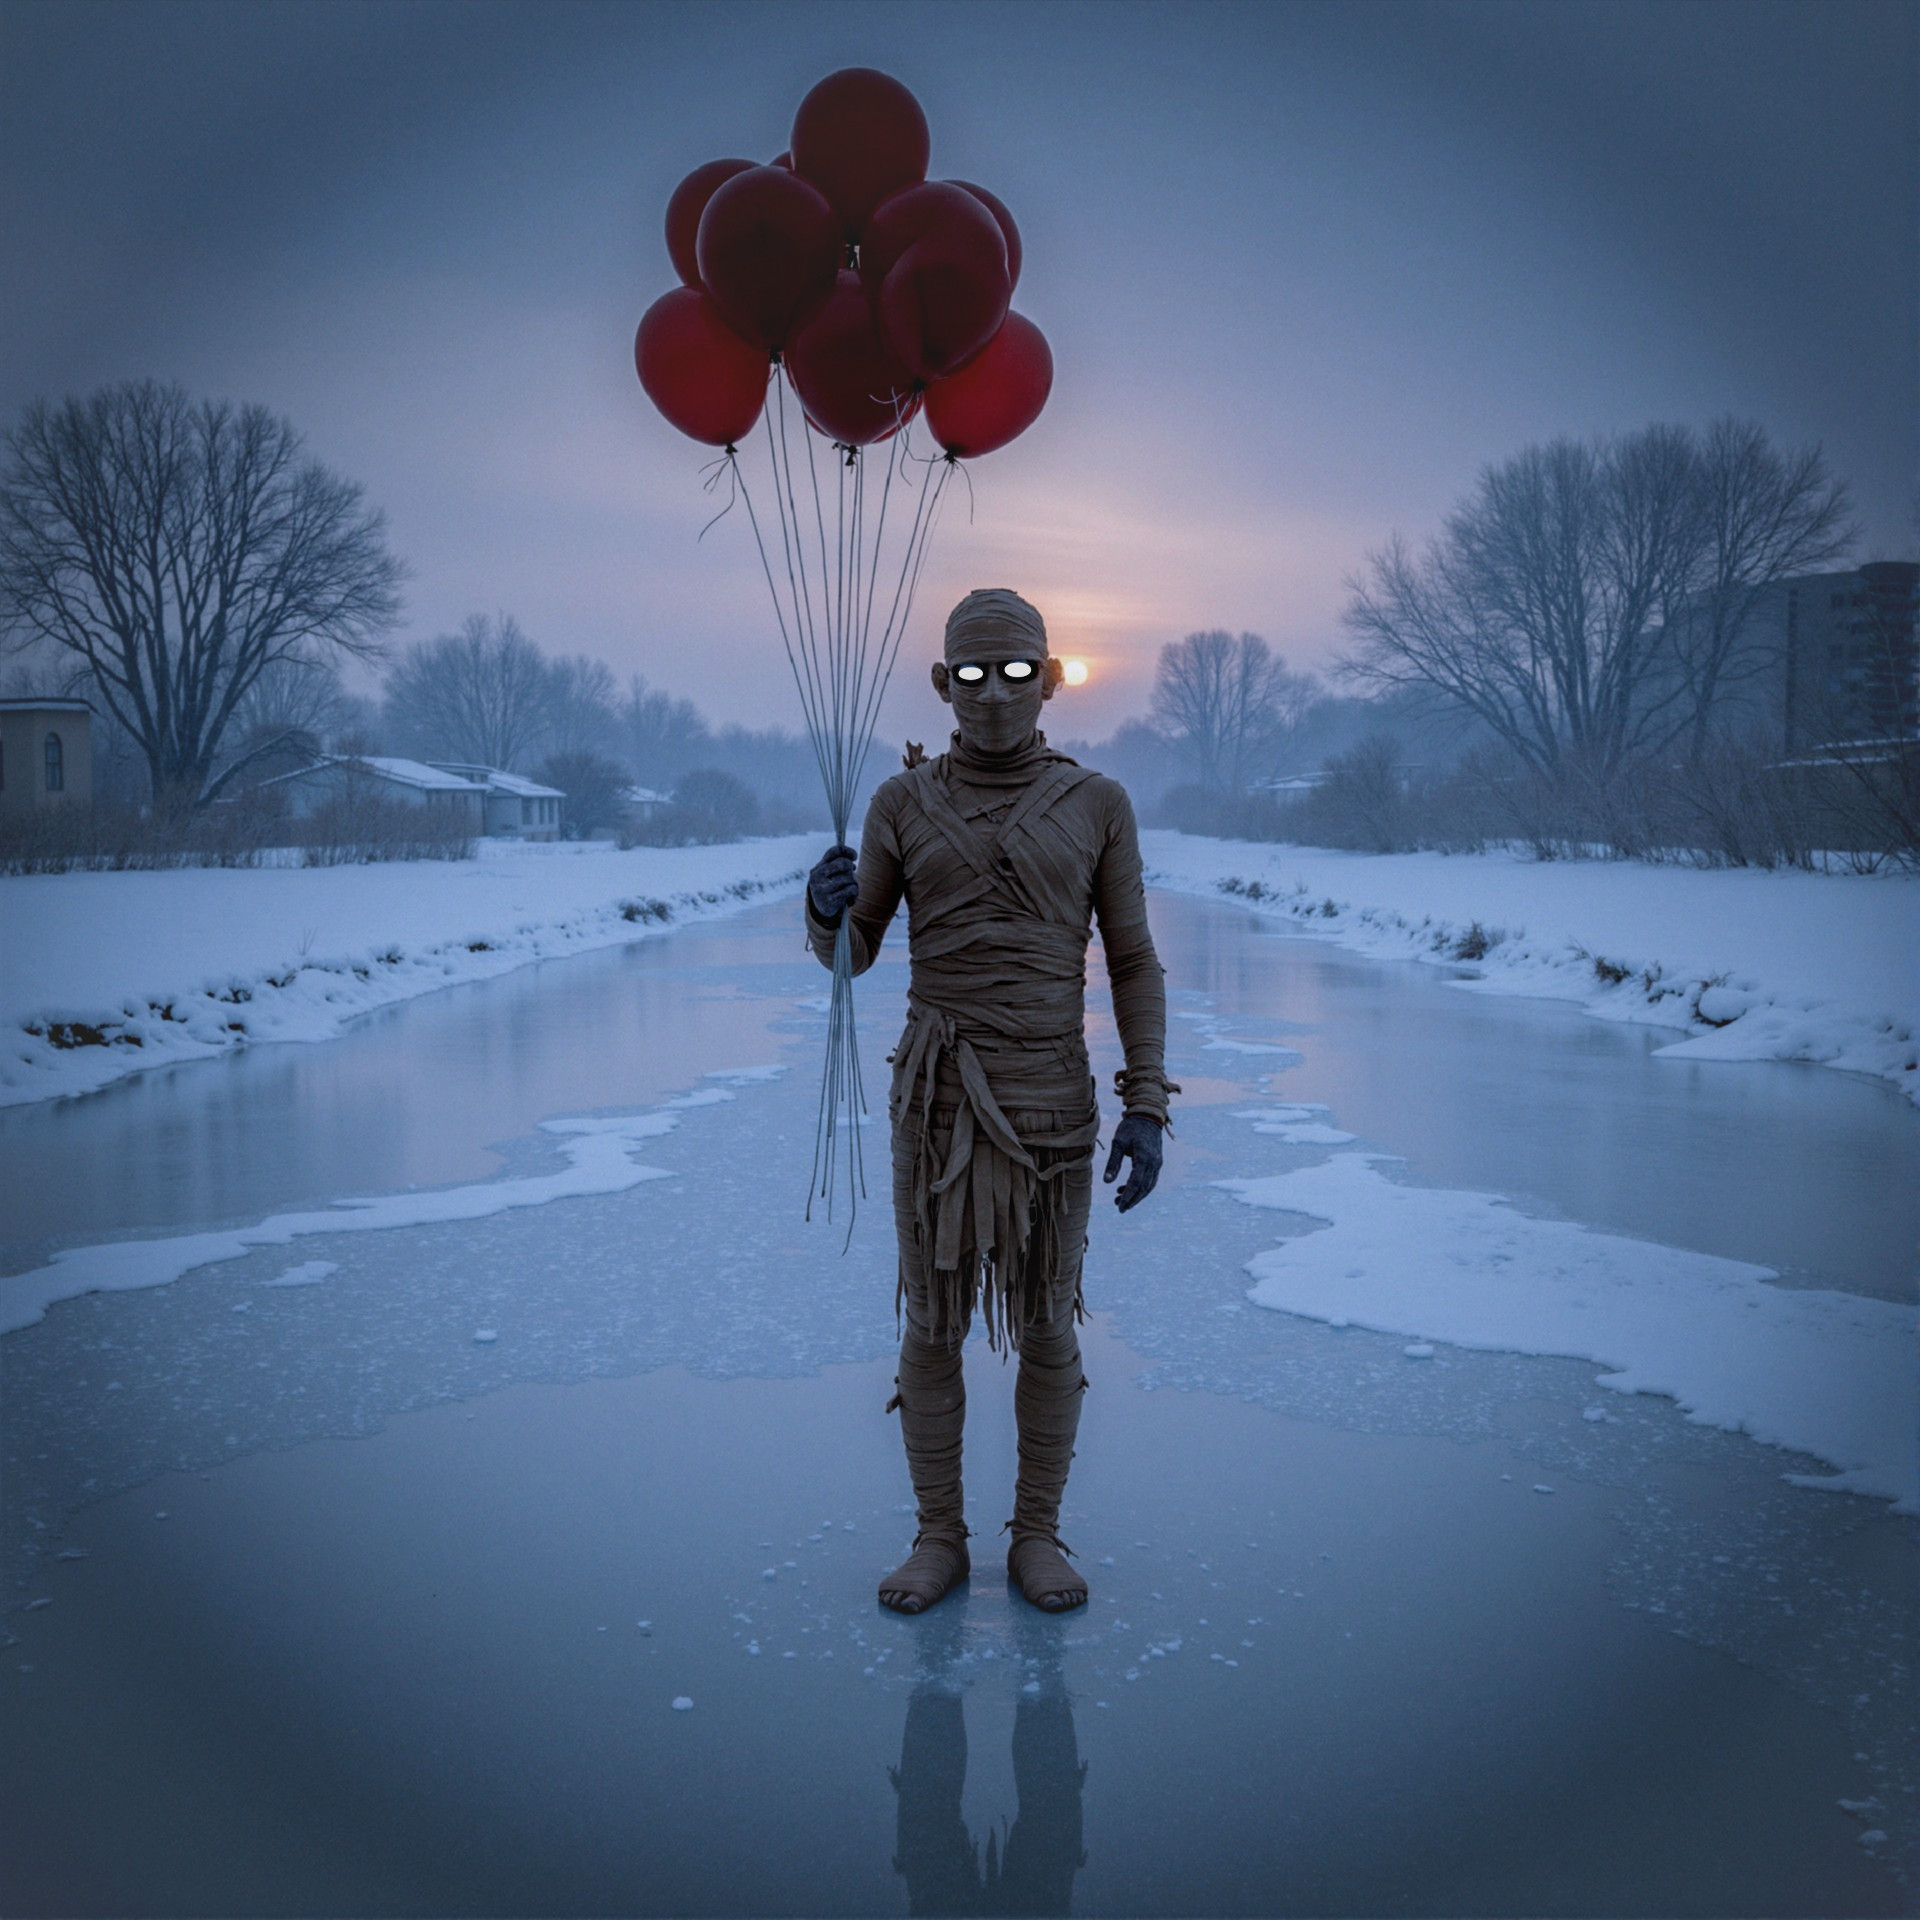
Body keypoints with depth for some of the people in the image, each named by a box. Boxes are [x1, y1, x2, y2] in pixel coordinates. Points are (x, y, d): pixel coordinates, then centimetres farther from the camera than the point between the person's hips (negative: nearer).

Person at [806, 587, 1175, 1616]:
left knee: (1046, 1328, 9)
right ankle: (939, 1538, 26)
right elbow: (851, 954, 5)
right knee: (932, 1326, 8)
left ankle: (1037, 1536, 27)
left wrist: (1146, 1108, -5)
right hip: (935, 1100, 1)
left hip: (1052, 1103, 0)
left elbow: (1134, 964, 3)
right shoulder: (905, 801, 2)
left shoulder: (1096, 804, 0)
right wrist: (828, 906, -19)